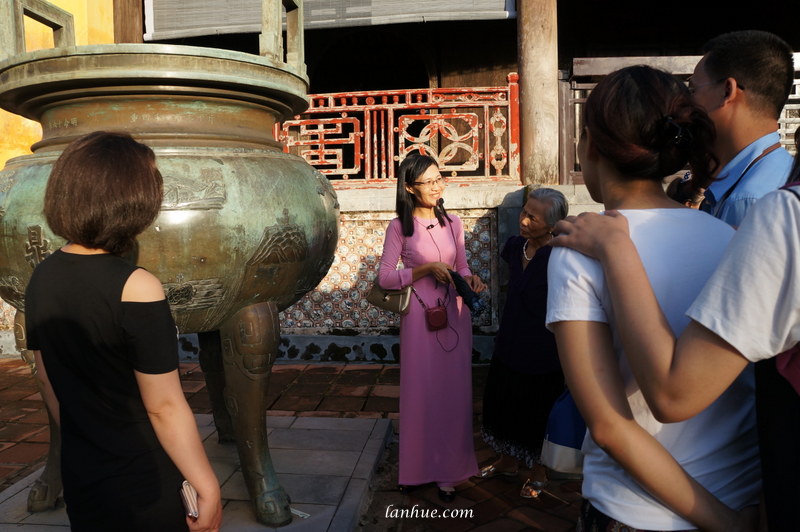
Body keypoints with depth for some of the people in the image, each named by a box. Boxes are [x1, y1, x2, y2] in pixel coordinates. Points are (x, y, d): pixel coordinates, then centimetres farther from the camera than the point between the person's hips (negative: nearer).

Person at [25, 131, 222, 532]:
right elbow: (164, 407, -22)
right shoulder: (135, 287, -25)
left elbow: (47, 378, 7)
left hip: (79, 476, 6)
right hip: (144, 487, -6)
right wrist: (207, 488, -12)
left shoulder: (42, 277, -3)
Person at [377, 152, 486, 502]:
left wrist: (470, 279, -9)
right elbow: (385, 277, -8)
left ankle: (448, 471, 22)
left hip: (454, 315, 3)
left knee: (453, 391, 7)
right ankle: (419, 467, 25)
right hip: (420, 316, -3)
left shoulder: (453, 223, 4)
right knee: (420, 392, 6)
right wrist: (426, 269, -17)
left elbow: (461, 266, 12)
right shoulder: (399, 227, -6)